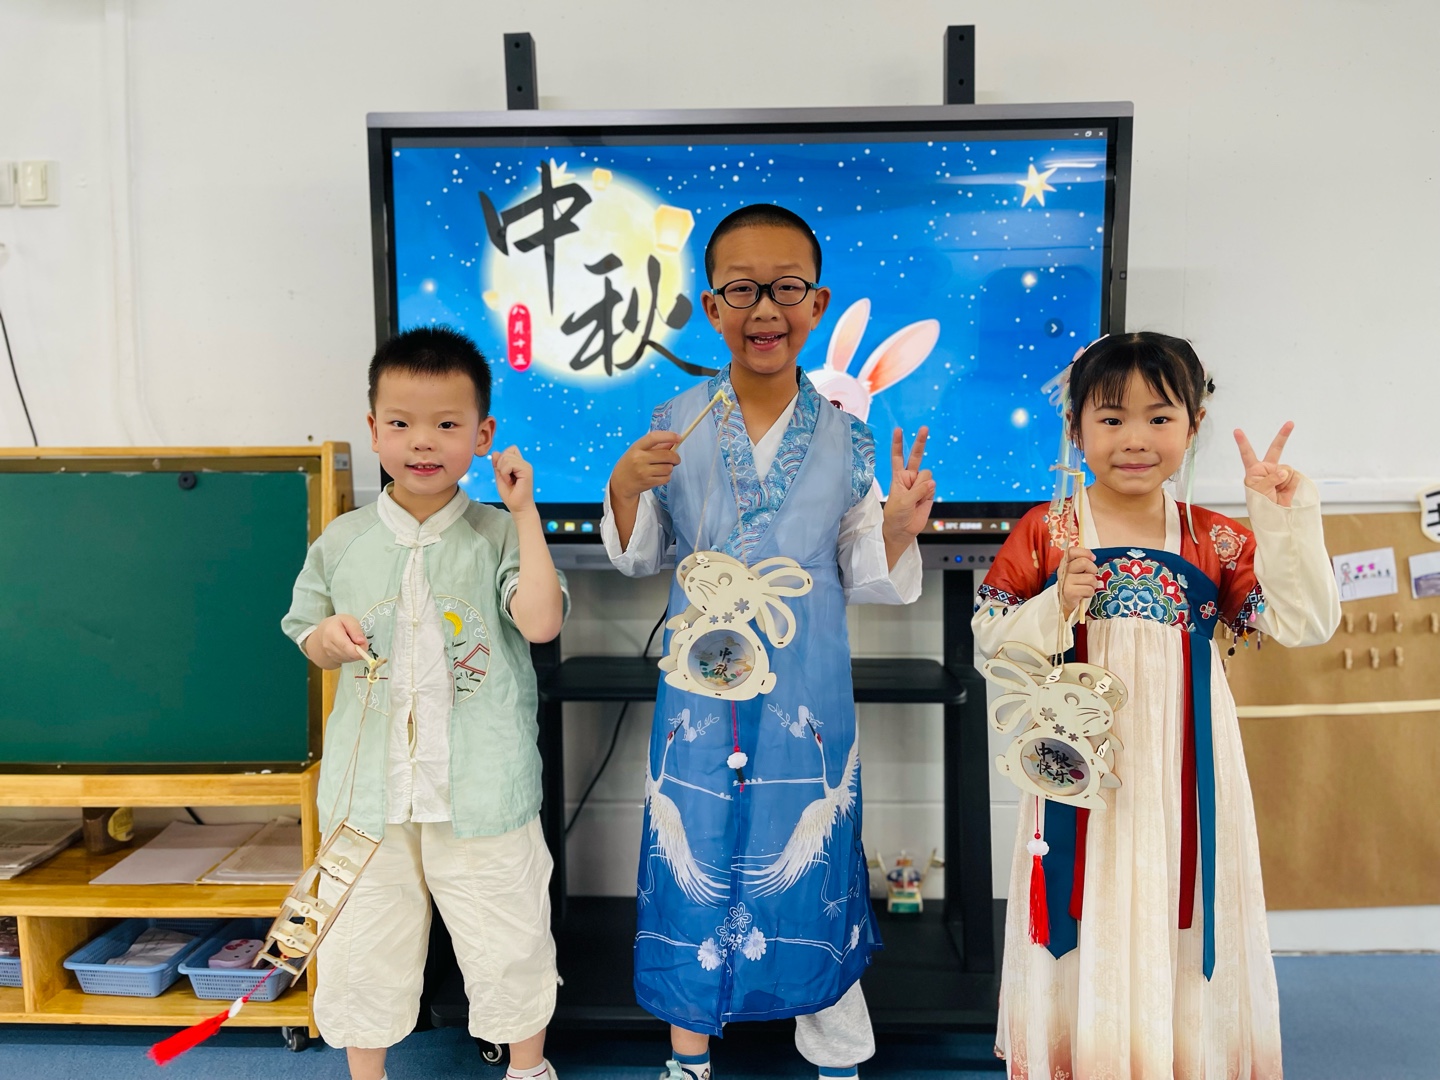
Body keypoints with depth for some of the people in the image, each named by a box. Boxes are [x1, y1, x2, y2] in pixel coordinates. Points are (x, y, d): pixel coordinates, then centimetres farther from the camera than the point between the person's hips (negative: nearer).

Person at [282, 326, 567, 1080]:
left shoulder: (497, 535, -5)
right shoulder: (342, 542, 3)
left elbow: (541, 621, -20)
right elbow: (310, 638, 14)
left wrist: (524, 512, -18)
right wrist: (329, 638, -10)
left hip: (480, 784, -2)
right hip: (369, 782, 2)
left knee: (509, 938, 13)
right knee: (363, 944, 16)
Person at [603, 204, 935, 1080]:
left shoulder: (846, 433, -3)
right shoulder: (674, 425, -3)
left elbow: (865, 579, 2)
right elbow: (640, 557, 6)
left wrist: (899, 526, -16)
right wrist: (626, 489, -12)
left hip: (807, 688, 0)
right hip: (702, 681, 1)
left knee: (811, 859, 10)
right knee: (694, 848, 11)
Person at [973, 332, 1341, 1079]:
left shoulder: (1217, 542, 2)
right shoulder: (1043, 533, -3)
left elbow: (1305, 623, -4)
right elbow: (990, 640, -2)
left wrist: (1284, 518, -12)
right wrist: (1058, 607, -20)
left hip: (1181, 772, 1)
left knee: (1177, 921, 8)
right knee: (1087, 926, 7)